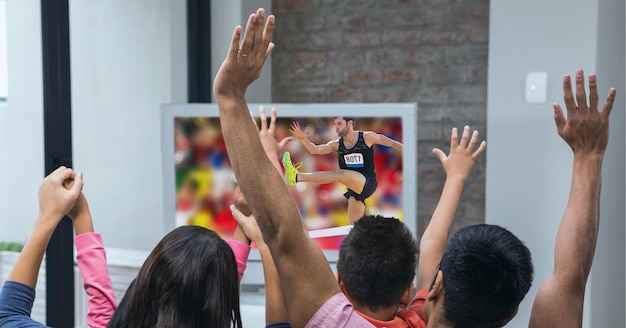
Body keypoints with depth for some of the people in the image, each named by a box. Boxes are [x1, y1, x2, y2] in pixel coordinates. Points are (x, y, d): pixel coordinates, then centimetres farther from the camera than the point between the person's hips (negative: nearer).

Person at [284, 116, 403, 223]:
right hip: (355, 189, 7)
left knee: (339, 174, -27)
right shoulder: (337, 144, 9)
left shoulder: (367, 137, -2)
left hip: (368, 183, -7)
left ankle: (296, 177, -35)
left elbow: (393, 144, 6)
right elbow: (315, 150, -4)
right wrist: (303, 139, -21)